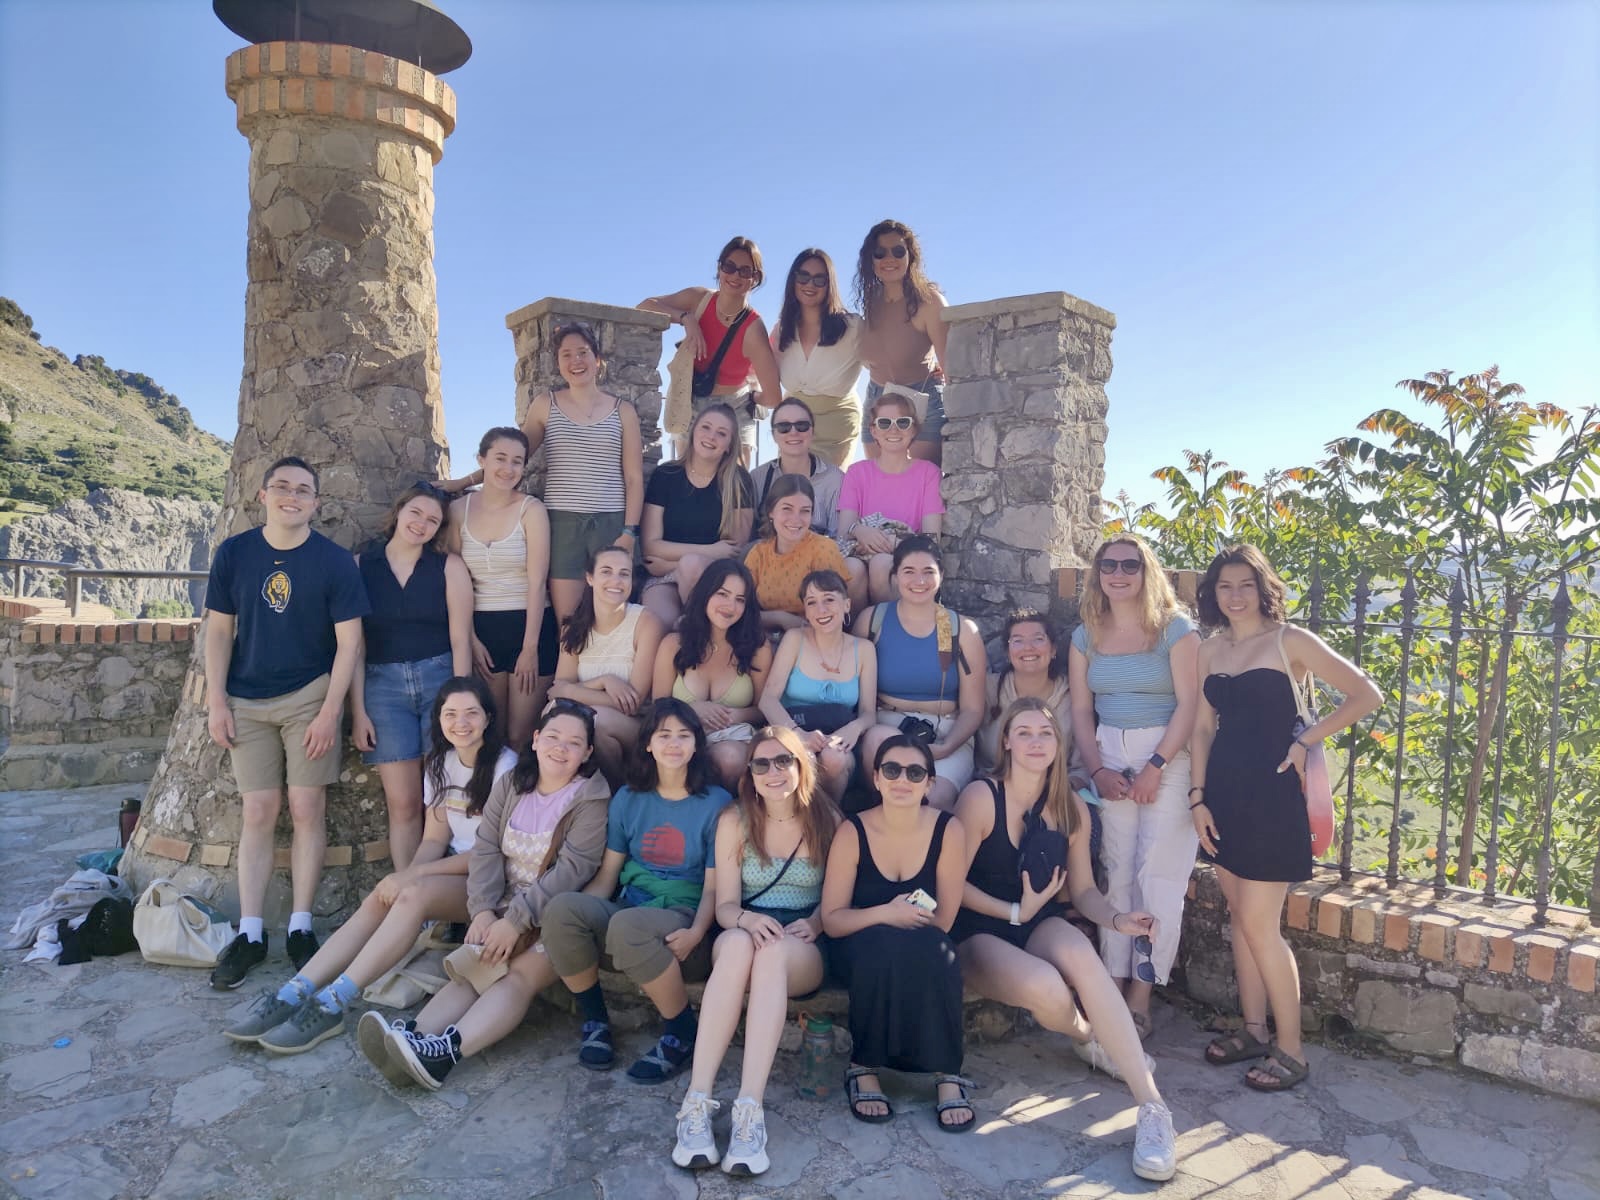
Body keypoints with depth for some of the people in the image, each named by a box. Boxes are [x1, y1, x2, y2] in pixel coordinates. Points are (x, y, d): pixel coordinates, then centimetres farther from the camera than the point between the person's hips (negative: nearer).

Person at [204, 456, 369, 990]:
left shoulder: (335, 560, -5)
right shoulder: (233, 553, 2)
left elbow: (349, 640, -5)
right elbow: (218, 631, 6)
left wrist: (330, 712, -10)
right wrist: (216, 702, -1)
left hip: (309, 698, -2)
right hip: (248, 703, 2)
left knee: (307, 807, -1)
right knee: (257, 812, 3)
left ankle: (301, 928, 9)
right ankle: (249, 933, 10)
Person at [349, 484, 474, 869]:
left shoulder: (449, 566, 4)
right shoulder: (361, 566, 7)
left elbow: (460, 639, 0)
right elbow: (355, 645, 4)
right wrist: (358, 711, 0)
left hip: (440, 680, -1)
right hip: (382, 686, 1)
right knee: (403, 802, 0)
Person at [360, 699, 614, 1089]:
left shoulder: (591, 798, -11)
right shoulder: (511, 785, 6)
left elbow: (573, 868, -19)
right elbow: (486, 850, -1)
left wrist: (516, 919, -25)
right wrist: (483, 909, -17)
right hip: (504, 911, 6)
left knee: (518, 977, -28)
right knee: (470, 971, -18)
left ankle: (446, 1051, -47)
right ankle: (416, 1037, -38)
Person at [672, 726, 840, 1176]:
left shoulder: (828, 820, 1)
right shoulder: (734, 820, 3)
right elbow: (724, 905, 0)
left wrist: (813, 925, -16)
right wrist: (746, 918, -23)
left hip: (805, 951, -1)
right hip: (744, 935, 1)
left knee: (773, 951, -38)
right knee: (737, 942, -37)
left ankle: (749, 1111, -45)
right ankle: (697, 1103, -41)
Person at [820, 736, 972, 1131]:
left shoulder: (948, 830, -10)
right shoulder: (853, 831, -12)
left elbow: (943, 920, -5)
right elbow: (832, 920, -10)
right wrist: (884, 914, -26)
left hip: (924, 956, 1)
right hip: (864, 953, -1)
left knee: (933, 949, -33)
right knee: (883, 945, -35)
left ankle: (948, 1074, -17)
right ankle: (864, 1068, -15)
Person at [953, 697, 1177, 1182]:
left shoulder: (1072, 808, 3)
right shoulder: (981, 796, -14)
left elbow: (1083, 889, 7)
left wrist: (1118, 919, -13)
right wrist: (1016, 911, -16)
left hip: (1041, 926, 4)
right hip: (980, 932, -3)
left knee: (1079, 952, -34)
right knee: (1045, 987, -34)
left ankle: (1152, 1107, -30)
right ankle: (1088, 1038, 5)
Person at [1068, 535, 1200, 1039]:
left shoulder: (1175, 629, -2)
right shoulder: (1086, 636, 10)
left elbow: (1189, 703, -8)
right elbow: (1081, 710, 8)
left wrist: (1156, 767, -14)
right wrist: (1097, 770, -4)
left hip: (1167, 756, -3)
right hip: (1109, 756, 4)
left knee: (1158, 872, -5)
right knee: (1114, 871, 4)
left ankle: (1141, 995, 2)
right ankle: (1111, 987, 10)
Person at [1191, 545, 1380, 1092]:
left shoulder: (1289, 641, -6)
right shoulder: (1210, 649, 9)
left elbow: (1366, 695, -7)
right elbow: (1203, 726, 9)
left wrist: (1305, 740, -9)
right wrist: (1198, 796, 3)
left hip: (1270, 792, -6)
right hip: (1223, 791, 6)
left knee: (1259, 924, -4)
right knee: (1239, 918, 13)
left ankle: (1290, 1050, 11)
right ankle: (1254, 1029, 27)